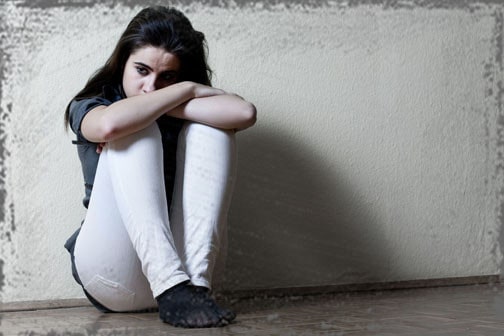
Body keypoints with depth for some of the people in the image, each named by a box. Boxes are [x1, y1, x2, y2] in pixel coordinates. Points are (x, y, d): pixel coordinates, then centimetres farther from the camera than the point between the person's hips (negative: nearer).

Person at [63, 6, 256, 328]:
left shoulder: (190, 111, 11)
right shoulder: (88, 108, 7)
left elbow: (245, 113, -14)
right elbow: (109, 124, -22)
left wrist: (165, 109, -12)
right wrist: (187, 90, -10)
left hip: (182, 258, 2)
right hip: (115, 276, -2)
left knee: (210, 127, -12)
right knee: (135, 130, -19)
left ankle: (196, 280, -30)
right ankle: (170, 286, -39)